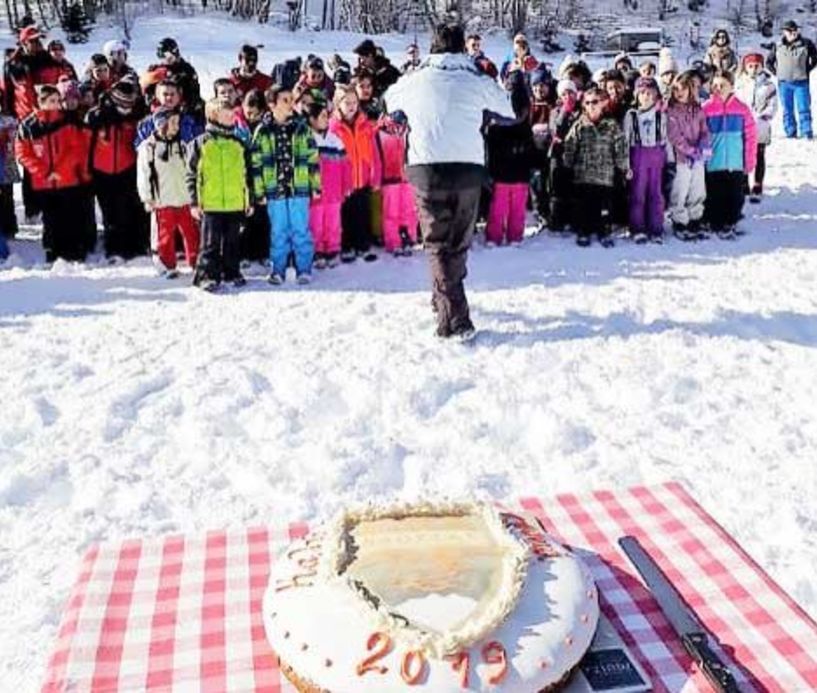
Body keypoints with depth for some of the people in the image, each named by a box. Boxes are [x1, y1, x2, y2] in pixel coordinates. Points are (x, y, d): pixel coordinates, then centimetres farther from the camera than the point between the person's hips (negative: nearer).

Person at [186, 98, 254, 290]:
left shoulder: (238, 145, 11)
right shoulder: (200, 143, -1)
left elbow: (247, 174, 15)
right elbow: (191, 175, -1)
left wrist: (249, 199, 12)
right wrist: (194, 202, -6)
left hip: (235, 204, 4)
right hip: (210, 205, -4)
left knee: (232, 242, 12)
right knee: (210, 243, -1)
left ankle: (232, 272, 23)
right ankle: (207, 275, 4)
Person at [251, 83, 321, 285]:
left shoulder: (302, 128, 5)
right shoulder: (263, 132, 2)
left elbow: (312, 159, 7)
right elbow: (256, 164, 3)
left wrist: (316, 185, 4)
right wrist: (259, 191, 0)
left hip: (299, 188, 0)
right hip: (274, 190, 0)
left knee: (301, 230, 3)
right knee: (278, 231, 7)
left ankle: (304, 269, 12)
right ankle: (277, 270, 16)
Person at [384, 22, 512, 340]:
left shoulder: (415, 79, 7)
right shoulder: (477, 80, 6)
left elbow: (389, 100, 27)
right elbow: (508, 110, 21)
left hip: (426, 169, -1)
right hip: (468, 168, 1)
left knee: (439, 244, 3)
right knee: (459, 242, 17)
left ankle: (454, 319, -7)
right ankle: (445, 300, 32)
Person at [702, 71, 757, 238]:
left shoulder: (742, 109, 0)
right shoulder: (706, 108, -4)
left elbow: (751, 137, 3)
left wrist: (749, 161, 2)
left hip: (736, 163, 1)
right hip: (713, 163, -1)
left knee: (736, 196, 8)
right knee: (716, 196, 5)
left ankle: (731, 223, 22)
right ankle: (717, 225, 18)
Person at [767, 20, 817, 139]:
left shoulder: (806, 44, 0)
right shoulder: (778, 46, 5)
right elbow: (768, 62, 16)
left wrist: (807, 70, 2)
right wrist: (776, 72, 6)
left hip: (801, 82, -2)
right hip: (784, 83, 2)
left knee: (803, 108, -5)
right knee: (787, 109, 7)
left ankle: (807, 132, -2)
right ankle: (790, 132, 14)